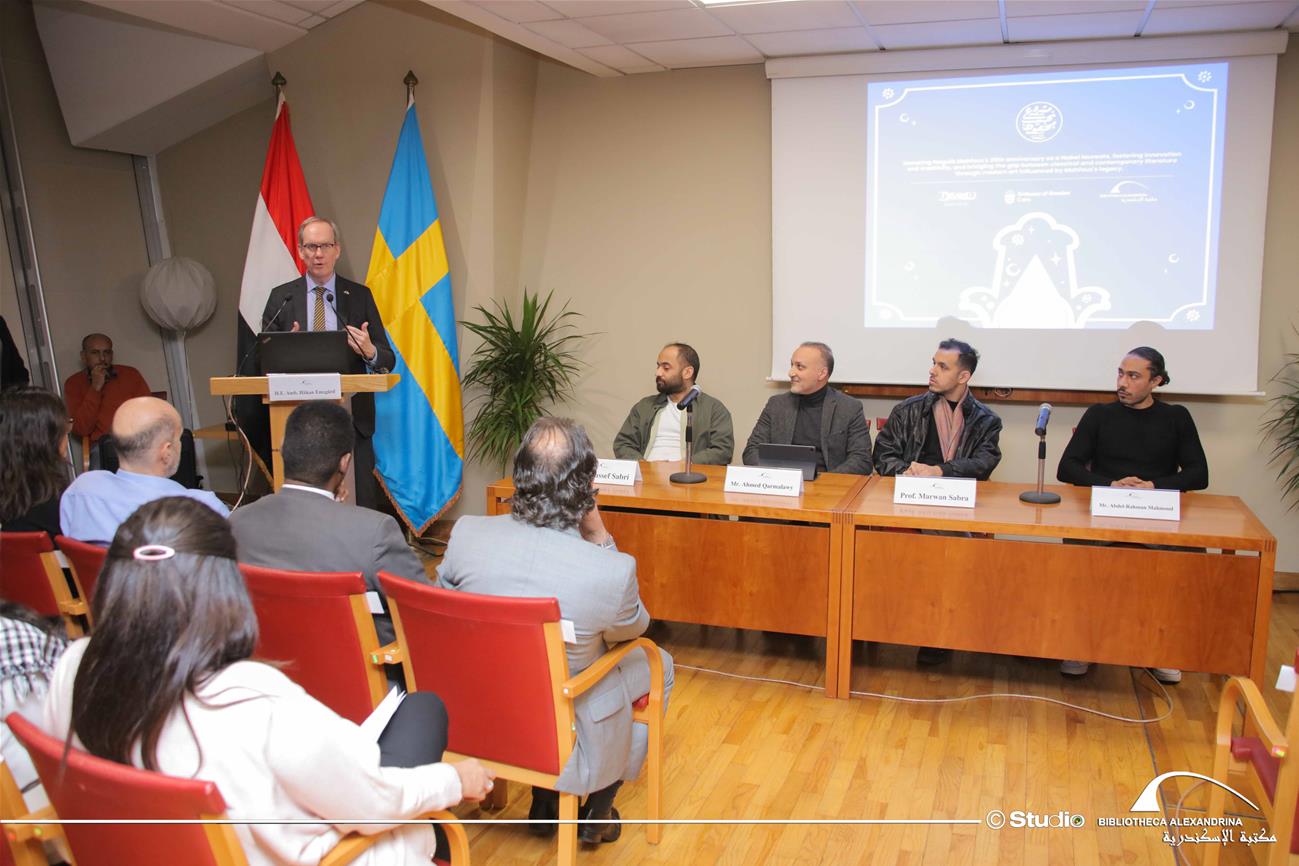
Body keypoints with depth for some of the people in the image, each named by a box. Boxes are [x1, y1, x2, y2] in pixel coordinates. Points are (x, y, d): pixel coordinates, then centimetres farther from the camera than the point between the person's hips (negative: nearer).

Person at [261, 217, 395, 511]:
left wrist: (370, 351, -19)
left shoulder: (360, 296, 6)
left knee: (361, 505, -2)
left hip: (351, 418, -1)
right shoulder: (281, 297, 9)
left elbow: (388, 360, 4)